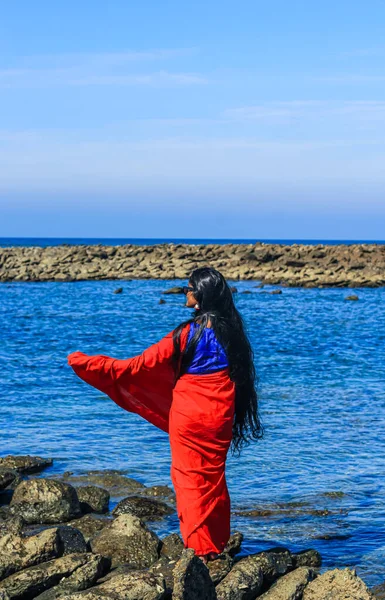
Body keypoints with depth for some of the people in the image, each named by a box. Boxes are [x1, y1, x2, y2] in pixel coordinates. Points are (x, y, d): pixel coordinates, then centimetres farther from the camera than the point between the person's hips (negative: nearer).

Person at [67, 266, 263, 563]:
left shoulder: (187, 333, -14)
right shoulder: (231, 329, 0)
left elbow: (140, 366, -12)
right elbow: (241, 373, 15)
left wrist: (85, 362, -7)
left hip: (189, 416, -5)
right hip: (220, 417, 5)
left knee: (190, 480, 5)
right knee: (214, 478, 16)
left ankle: (200, 549, 4)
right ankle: (219, 545, 20)